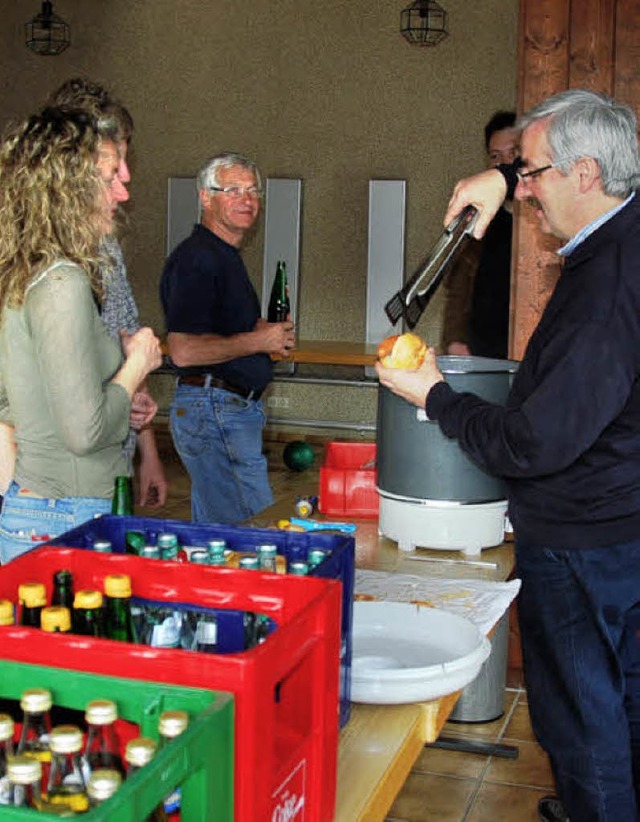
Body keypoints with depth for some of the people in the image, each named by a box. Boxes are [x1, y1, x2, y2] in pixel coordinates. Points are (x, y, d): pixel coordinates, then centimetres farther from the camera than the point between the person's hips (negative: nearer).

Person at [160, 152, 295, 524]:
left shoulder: (226, 256, 19)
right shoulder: (196, 259, -14)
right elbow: (183, 350, -23)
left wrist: (270, 333, 11)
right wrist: (258, 341, -14)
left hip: (236, 407, 10)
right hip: (215, 412, -10)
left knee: (212, 528, 14)